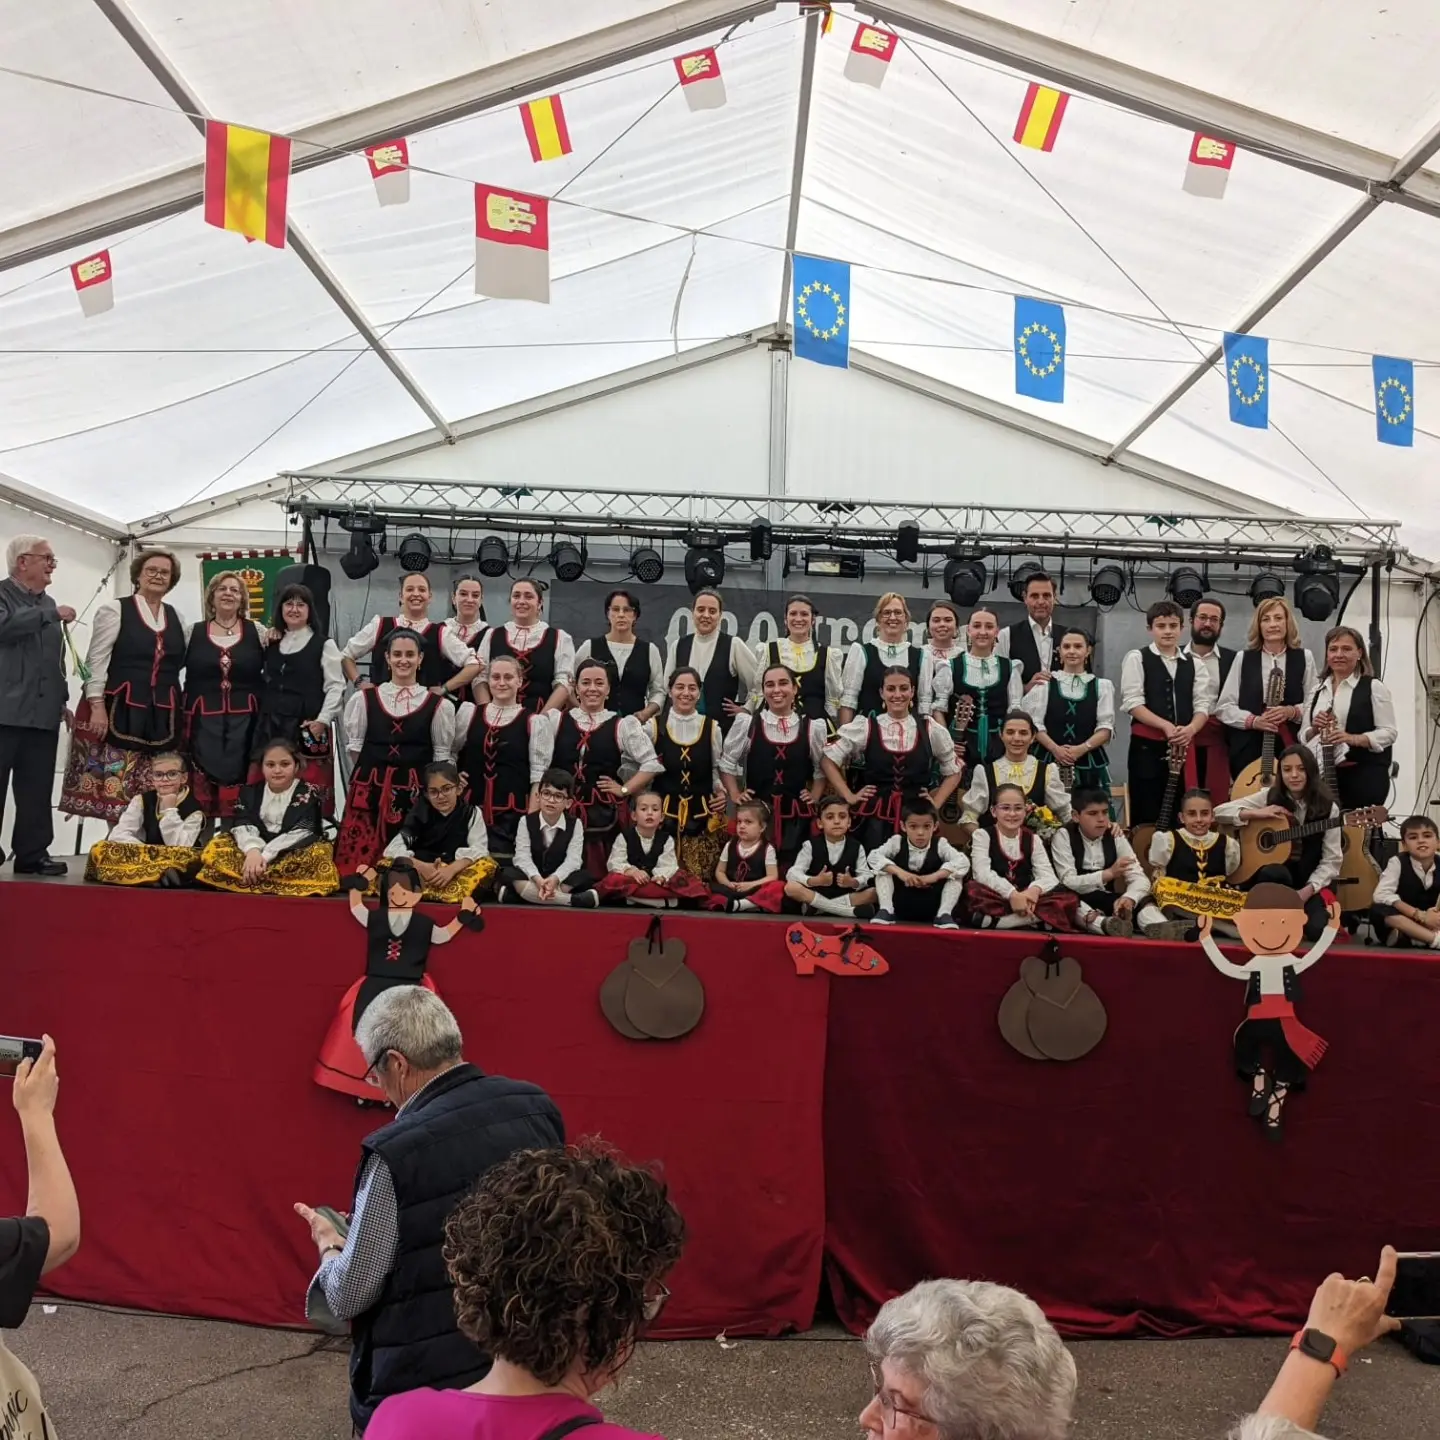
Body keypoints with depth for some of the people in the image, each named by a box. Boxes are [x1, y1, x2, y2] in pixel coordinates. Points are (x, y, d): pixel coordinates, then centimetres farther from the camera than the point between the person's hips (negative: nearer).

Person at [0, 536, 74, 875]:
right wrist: (52, 614, -17)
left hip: (43, 714, 6)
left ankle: (32, 853, 10)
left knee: (37, 791, 6)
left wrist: (62, 699, 20)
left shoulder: (48, 605, 19)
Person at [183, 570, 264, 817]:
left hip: (244, 721, 0)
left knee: (240, 782, -2)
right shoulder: (193, 632, 7)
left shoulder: (257, 632, 5)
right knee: (202, 785, -2)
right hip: (204, 721, 1)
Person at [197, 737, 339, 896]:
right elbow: (243, 826, -6)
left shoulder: (308, 794, -1)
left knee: (319, 854, -34)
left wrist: (265, 856, -27)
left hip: (293, 856, -3)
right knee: (216, 848, -17)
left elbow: (299, 833, -14)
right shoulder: (249, 792, 9)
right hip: (256, 852, 3)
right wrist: (253, 851, -29)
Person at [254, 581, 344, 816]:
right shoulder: (271, 643, 15)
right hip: (271, 726, 5)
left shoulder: (324, 644, 0)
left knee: (311, 793, -7)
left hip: (308, 728, -5)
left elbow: (336, 686, -5)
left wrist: (323, 720, -13)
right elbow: (264, 683, 20)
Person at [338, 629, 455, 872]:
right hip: (369, 790, 1)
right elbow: (354, 745, 11)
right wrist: (375, 769, 6)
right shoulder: (364, 698, 7)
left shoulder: (438, 705, 3)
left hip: (415, 793, 0)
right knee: (359, 860, -3)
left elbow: (442, 755, 7)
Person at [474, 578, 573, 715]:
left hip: (544, 719, -2)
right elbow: (480, 679, 7)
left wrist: (542, 717, -13)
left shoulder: (559, 638, 6)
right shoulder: (492, 636, 12)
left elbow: (564, 683, -2)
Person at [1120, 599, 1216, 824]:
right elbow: (1133, 703, -8)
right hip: (1147, 746, -4)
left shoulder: (1193, 664, 15)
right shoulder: (1137, 658, 2)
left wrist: (1190, 729, -14)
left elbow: (1203, 704, 6)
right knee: (1146, 816, -4)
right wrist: (1166, 726, -17)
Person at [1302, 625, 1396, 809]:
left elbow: (1389, 732, -8)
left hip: (1365, 775, -4)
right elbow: (1303, 737, 14)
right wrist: (1314, 730, -8)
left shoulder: (1374, 687, -2)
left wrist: (1353, 738, -21)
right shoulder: (1317, 691, 13)